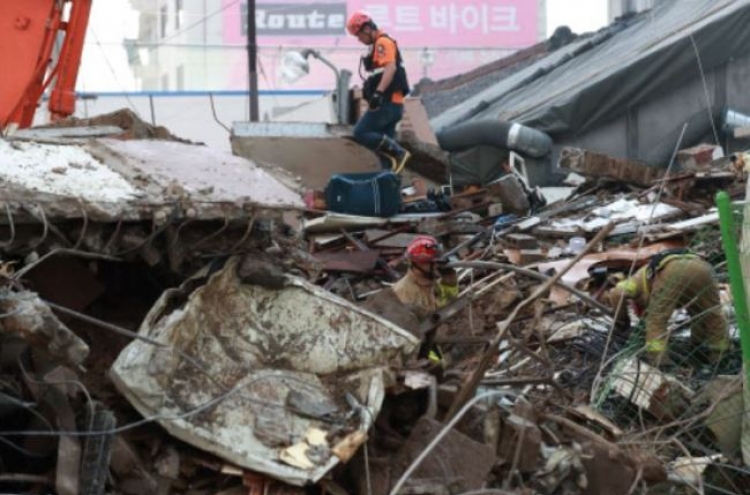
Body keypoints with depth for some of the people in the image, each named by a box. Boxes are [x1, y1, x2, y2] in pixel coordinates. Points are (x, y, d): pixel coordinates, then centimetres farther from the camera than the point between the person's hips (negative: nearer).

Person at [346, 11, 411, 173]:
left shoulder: (383, 42, -10)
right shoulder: (378, 45, 21)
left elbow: (390, 68, -24)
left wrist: (378, 92, -33)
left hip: (386, 103, -10)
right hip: (391, 103, 10)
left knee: (361, 133, -11)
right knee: (384, 144, 9)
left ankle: (398, 153, -13)